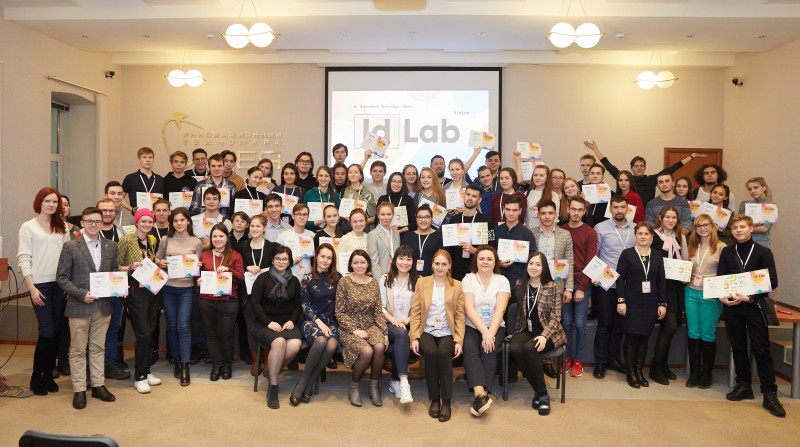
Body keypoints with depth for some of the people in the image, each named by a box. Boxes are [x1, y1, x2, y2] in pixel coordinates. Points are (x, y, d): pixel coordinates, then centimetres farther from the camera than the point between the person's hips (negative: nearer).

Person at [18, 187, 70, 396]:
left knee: (57, 331, 6)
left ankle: (48, 374, 19)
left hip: (61, 284, 4)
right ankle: (36, 377, 12)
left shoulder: (62, 227, 10)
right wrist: (32, 288, -11)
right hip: (40, 284, -4)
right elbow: (24, 259, -4)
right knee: (47, 332, -5)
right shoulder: (28, 227, -1)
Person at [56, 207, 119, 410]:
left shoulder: (111, 246, 7)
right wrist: (81, 294, -17)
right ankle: (79, 390, 16)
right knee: (78, 350, 6)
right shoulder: (70, 247, -5)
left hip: (103, 306, 4)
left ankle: (98, 385, 23)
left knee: (98, 348, 13)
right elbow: (61, 277, -7)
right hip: (79, 307, -3)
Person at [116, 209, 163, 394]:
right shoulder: (126, 240, -9)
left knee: (150, 333, 10)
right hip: (136, 290, -6)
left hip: (153, 289, 6)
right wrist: (130, 267, -24)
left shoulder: (153, 240, 10)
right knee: (143, 333, -8)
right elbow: (116, 267, -7)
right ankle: (139, 377, 5)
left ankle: (146, 371, 23)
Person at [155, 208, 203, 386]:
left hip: (186, 288, -2)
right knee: (171, 325, 8)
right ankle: (177, 361, 23)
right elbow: (156, 259, 11)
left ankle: (185, 366, -2)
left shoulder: (196, 242, 1)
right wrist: (160, 263, -10)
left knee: (183, 325, -7)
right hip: (168, 287, 2)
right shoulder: (165, 240, 4)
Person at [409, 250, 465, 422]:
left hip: (447, 333, 0)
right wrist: (414, 337, -7)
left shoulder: (457, 285, 9)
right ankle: (434, 400, -16)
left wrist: (459, 341, -8)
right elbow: (415, 312, 5)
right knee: (430, 352, -32)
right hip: (427, 331, 0)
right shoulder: (422, 282, 10)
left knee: (443, 353, -33)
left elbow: (460, 317, 5)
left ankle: (446, 401, -21)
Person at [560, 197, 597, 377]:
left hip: (582, 283, -2)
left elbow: (590, 263, -6)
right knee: (566, 323, 6)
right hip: (564, 282, 3)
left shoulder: (590, 233, -3)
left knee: (580, 324, 1)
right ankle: (568, 357, 16)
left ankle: (578, 360, 11)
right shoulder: (561, 231, 6)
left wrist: (582, 288, -11)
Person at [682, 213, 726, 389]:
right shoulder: (691, 246, 10)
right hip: (691, 293, 4)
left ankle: (706, 373, 16)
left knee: (708, 334, 3)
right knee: (693, 333, 7)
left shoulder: (721, 247, -4)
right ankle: (694, 372, 16)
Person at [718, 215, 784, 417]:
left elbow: (772, 282, -5)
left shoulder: (763, 252, 1)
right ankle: (744, 385, 21)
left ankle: (770, 394, 1)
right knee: (738, 348, 10)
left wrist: (749, 297, -14)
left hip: (754, 306, -3)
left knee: (761, 350, -4)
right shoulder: (727, 252, 9)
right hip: (731, 306, 3)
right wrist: (723, 296, -11)